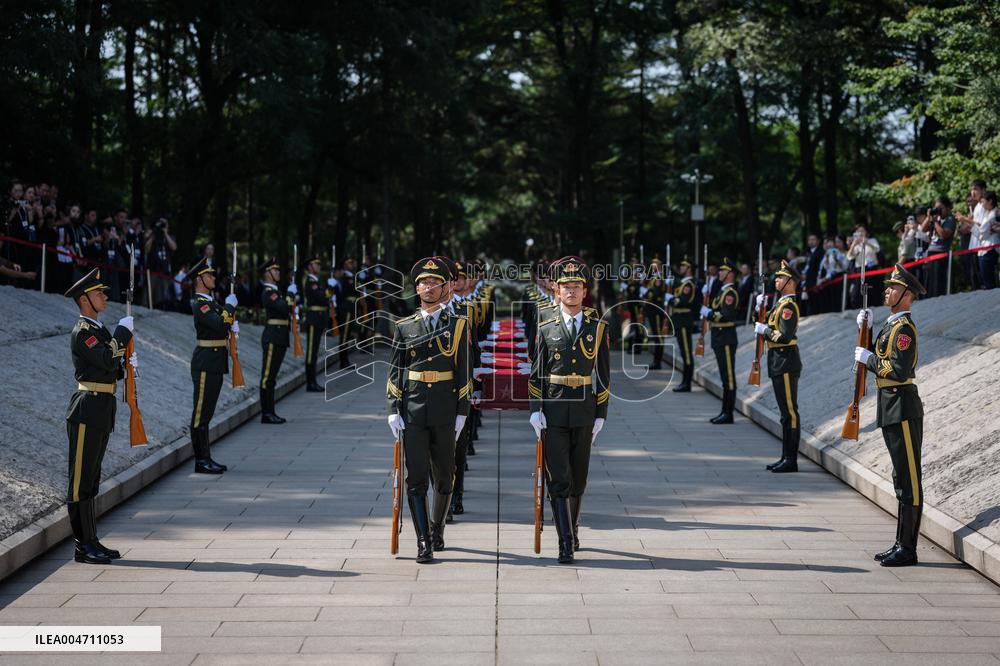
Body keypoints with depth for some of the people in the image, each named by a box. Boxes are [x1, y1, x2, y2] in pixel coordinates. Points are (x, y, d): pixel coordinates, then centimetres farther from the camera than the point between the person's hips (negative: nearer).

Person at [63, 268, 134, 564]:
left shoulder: (100, 330, 18)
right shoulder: (82, 332, -12)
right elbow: (107, 360, -24)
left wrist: (127, 364, 3)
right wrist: (123, 331, -14)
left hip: (102, 413, 10)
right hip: (87, 410, -10)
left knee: (91, 479, 13)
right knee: (81, 479, -5)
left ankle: (91, 542, 18)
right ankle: (83, 546, -2)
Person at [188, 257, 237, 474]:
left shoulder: (210, 301, 16)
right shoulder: (199, 304, -14)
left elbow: (225, 323, 27)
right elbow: (219, 324, -26)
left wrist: (233, 324, 7)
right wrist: (230, 306, -13)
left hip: (215, 364, 10)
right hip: (206, 363, -10)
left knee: (207, 413, 13)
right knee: (201, 412, -5)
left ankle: (206, 459, 18)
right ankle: (201, 461, -2)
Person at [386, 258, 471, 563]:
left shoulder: (457, 325, 4)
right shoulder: (404, 327, 6)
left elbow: (463, 371, 4)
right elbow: (395, 371, 6)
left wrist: (462, 412, -1)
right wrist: (393, 411, -2)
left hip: (444, 411, 0)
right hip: (412, 410, 0)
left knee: (444, 477, 11)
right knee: (416, 478, -6)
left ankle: (437, 528, 32)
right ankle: (424, 542, -5)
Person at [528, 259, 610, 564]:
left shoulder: (597, 327, 3)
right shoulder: (546, 328, 3)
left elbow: (604, 375, 5)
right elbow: (536, 373, 4)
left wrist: (601, 414, 1)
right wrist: (535, 410, -6)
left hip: (584, 412, 1)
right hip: (553, 412, -1)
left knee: (578, 479, 11)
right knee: (558, 480, -7)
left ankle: (571, 530, 31)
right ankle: (566, 544, -8)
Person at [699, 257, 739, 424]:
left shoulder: (730, 293, -14)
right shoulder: (723, 291, 17)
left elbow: (727, 315, -25)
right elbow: (715, 308, 22)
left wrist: (709, 313, -17)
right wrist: (706, 294, 13)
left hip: (726, 340, -10)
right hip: (719, 339, 10)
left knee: (728, 377, -5)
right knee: (725, 377, 13)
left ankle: (728, 414, -2)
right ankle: (725, 412, 17)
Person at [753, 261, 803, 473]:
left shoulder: (788, 306, -15)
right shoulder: (781, 303, 16)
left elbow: (785, 336, -23)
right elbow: (764, 325, 22)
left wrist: (764, 330, -11)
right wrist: (761, 307, 11)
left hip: (786, 364, -10)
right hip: (779, 362, 10)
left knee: (790, 412, -6)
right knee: (785, 412, 13)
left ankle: (791, 460, -4)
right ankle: (786, 457, 19)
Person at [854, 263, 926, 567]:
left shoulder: (904, 328, -14)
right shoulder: (891, 325, 17)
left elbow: (900, 371, -23)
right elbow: (875, 359, 18)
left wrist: (870, 359, -11)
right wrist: (866, 331, 9)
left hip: (903, 409, -10)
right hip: (891, 409, 10)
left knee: (909, 480, -5)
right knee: (902, 480, 14)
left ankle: (908, 550, -3)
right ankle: (901, 545, 20)